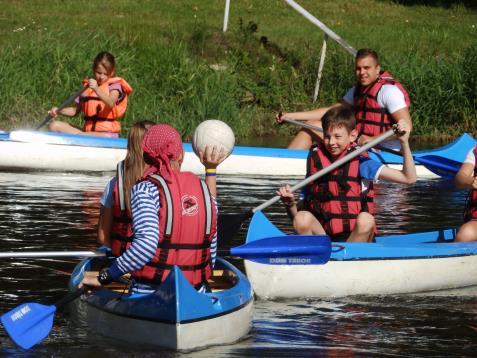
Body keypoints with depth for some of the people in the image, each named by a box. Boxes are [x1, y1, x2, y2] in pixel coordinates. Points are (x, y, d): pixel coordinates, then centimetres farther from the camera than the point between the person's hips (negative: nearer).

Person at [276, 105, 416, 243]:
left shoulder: (360, 162, 0)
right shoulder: (316, 160, 7)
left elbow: (409, 178, -5)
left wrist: (404, 143, -14)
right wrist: (290, 204, -12)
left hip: (355, 237, -1)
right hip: (322, 234, 1)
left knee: (366, 220, -32)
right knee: (302, 218, -26)